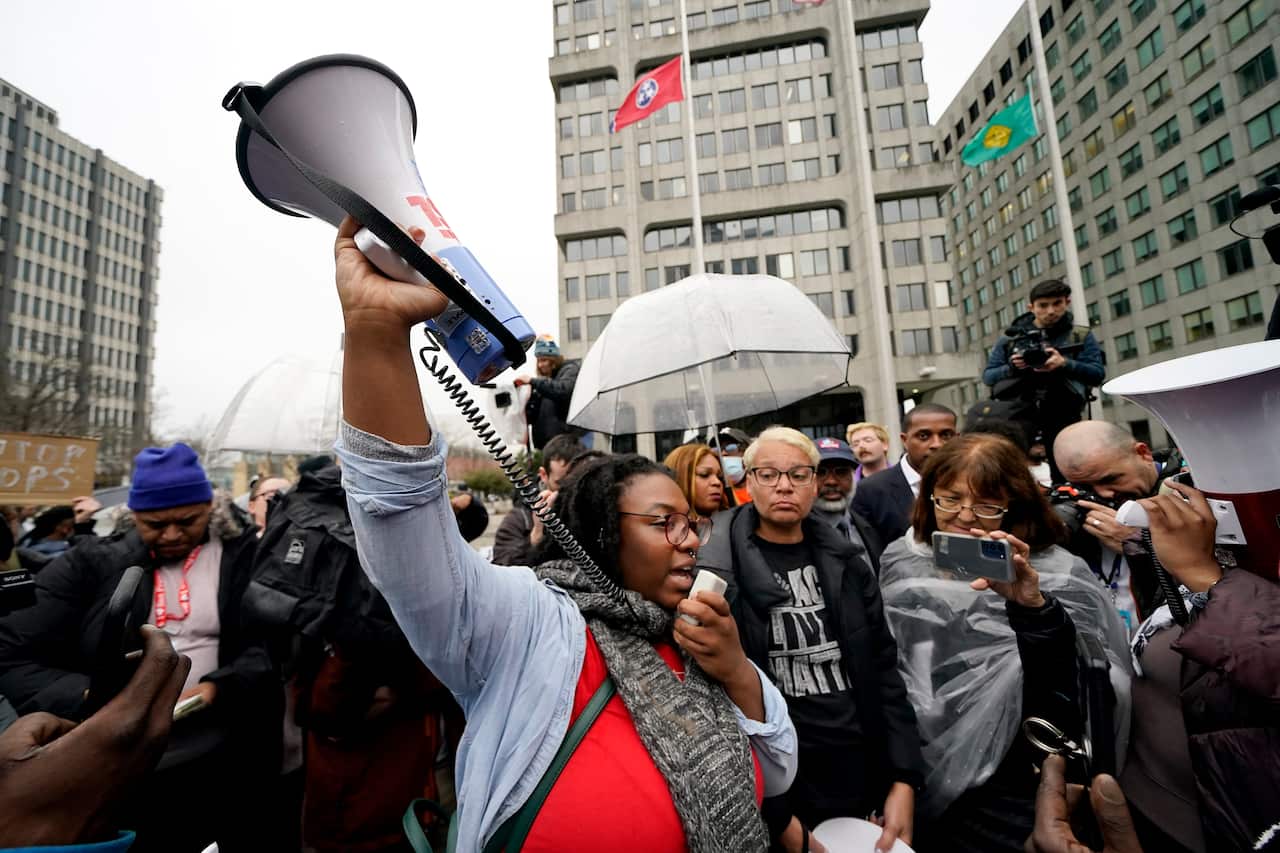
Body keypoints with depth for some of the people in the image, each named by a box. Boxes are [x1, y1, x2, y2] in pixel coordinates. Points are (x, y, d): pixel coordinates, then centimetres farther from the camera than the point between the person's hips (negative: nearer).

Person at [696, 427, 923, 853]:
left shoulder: (846, 561, 2)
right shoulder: (718, 572, -14)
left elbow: (883, 669, 4)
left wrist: (904, 779, -3)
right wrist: (776, 817, -12)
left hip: (863, 782, 5)